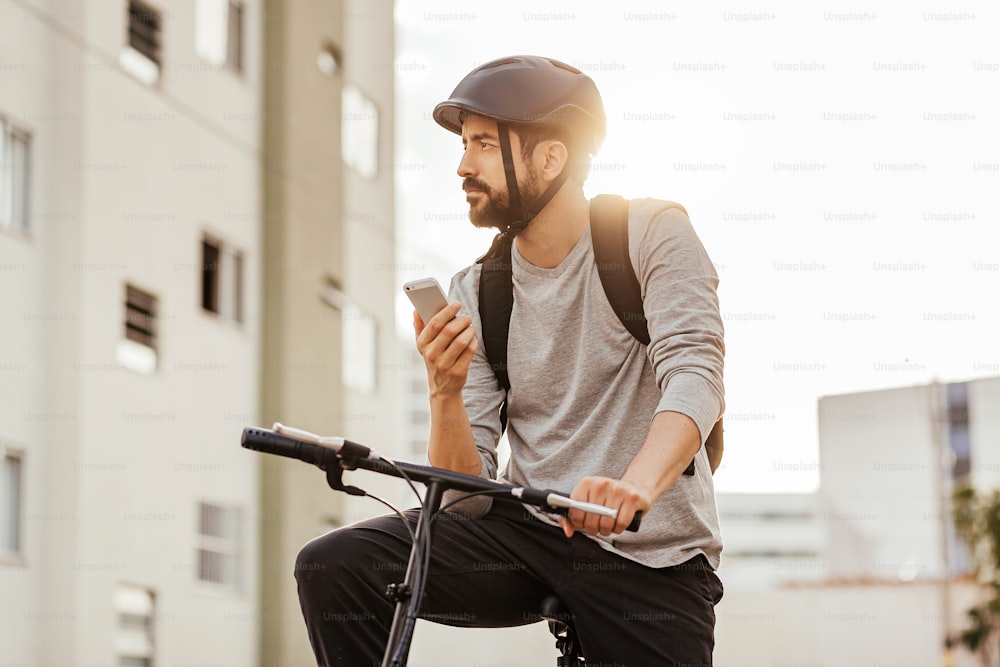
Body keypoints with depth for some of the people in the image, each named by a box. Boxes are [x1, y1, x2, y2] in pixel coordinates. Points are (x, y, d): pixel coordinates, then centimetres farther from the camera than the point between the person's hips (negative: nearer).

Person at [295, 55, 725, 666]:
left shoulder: (652, 235, -6)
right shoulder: (475, 293, 4)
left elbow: (695, 376, -23)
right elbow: (467, 493, -1)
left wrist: (636, 484, -43)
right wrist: (445, 393, -22)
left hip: (651, 563, -3)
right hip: (526, 533, 4)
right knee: (331, 569, -14)